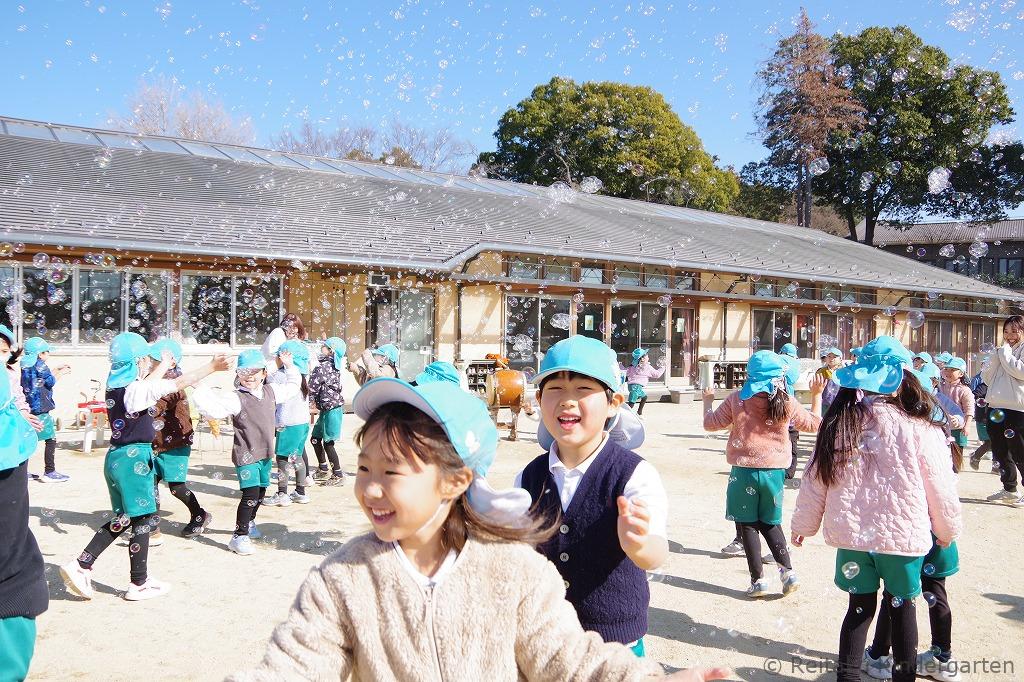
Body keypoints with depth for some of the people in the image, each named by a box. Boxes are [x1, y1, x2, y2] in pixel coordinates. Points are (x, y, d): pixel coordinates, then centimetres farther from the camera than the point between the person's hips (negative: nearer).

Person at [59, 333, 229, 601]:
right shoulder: (138, 389, -18)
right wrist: (212, 367, -12)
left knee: (123, 519, 19)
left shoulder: (115, 386, 7)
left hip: (116, 457, 9)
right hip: (134, 459, -9)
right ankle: (139, 584, 13)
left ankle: (80, 565, 13)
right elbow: (181, 383, -20)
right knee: (143, 520, 3)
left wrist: (165, 363, 38)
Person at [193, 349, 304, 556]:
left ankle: (249, 523, 44)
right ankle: (239, 536, -5)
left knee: (261, 492, 20)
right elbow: (200, 397, -25)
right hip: (246, 454, -7)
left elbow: (293, 387, 22)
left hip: (265, 453, 7)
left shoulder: (271, 392, 4)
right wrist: (219, 413, -28)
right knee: (251, 494, -15)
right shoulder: (236, 398, -16)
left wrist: (289, 367, 18)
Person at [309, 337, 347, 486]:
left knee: (328, 443, -3)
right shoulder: (333, 366, 10)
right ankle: (323, 470, 30)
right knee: (315, 439, 18)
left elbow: (312, 389, -16)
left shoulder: (322, 367, -17)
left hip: (331, 409, -9)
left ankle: (338, 475, 5)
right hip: (327, 409, 9)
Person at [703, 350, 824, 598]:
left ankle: (758, 579, 9)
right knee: (770, 523, 20)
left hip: (744, 472, -2)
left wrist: (708, 401, 20)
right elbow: (814, 424, 12)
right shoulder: (788, 403, -4)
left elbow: (710, 423, 2)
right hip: (775, 472, 2)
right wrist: (816, 395, 23)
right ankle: (787, 570, 9)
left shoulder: (736, 401, -8)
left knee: (748, 525, 9)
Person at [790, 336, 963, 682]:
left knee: (860, 607, 16)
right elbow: (941, 489, -5)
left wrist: (803, 525, 16)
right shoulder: (919, 431, -15)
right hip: (904, 537, -2)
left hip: (852, 536, 2)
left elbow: (814, 482, 1)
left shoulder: (837, 426, -7)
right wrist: (947, 530, 14)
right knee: (901, 607, 18)